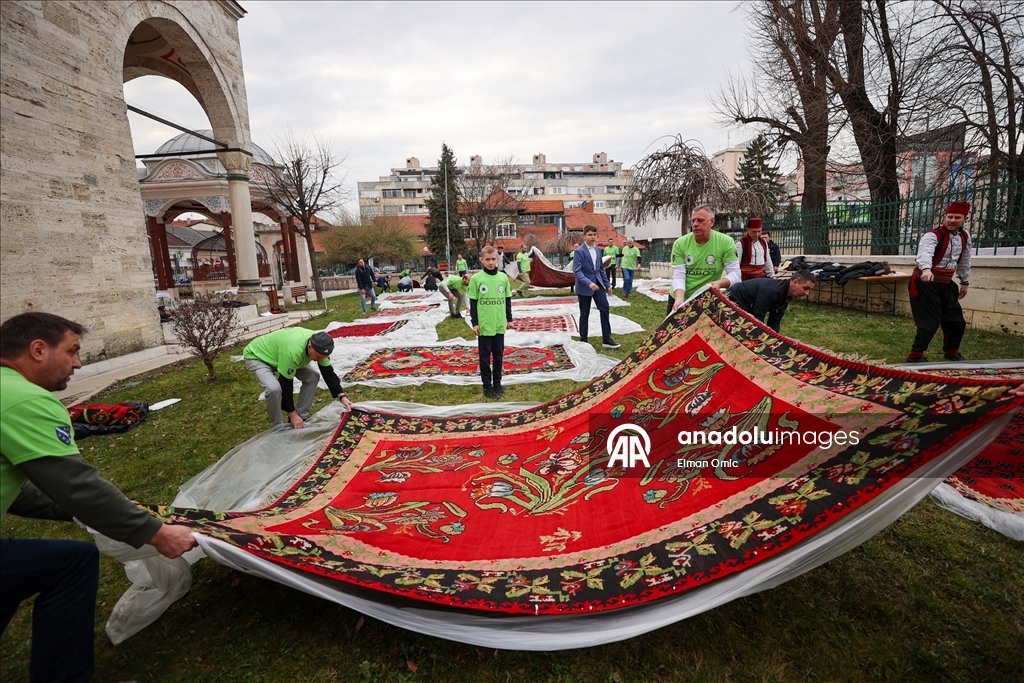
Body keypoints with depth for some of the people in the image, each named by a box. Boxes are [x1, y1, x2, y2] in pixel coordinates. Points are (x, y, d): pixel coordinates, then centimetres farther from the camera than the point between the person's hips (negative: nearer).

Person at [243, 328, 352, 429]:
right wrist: (292, 413, -23)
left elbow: (328, 373, -9)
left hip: (276, 353, 7)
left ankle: (301, 417, 6)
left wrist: (342, 396, -17)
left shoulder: (318, 344, -20)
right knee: (274, 388, -32)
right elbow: (285, 384, -32)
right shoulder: (293, 351, -43)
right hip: (257, 356, -7)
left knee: (312, 377, -5)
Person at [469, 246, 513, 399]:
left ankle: (497, 383, 25)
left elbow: (507, 299, 10)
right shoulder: (476, 278, -6)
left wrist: (509, 318, 10)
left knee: (498, 355, 12)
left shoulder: (503, 277, 2)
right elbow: (473, 302, -3)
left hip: (499, 324, 3)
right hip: (484, 324, -3)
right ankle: (487, 386, 15)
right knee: (485, 356, 6)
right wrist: (474, 322, -5)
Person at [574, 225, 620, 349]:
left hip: (598, 283, 6)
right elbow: (576, 271, -20)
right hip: (584, 286, -6)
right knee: (584, 314, 4)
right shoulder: (579, 251, -13)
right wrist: (589, 283, -31)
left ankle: (606, 339, 6)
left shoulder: (598, 250, 9)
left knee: (605, 309, -1)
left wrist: (607, 284, 14)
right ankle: (583, 340, 17)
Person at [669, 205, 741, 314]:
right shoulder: (680, 244, -11)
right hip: (680, 298, 1)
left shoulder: (726, 242, -12)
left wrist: (719, 283, -32)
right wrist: (679, 299, -31)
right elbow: (678, 276, -14)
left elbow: (735, 273, -11)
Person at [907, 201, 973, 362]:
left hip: (946, 284, 7)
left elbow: (964, 261, 21)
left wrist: (965, 282, 24)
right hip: (926, 283, -7)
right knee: (930, 322, -12)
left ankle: (951, 352, 34)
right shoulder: (932, 235, -17)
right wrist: (926, 270, -59)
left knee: (956, 321, 12)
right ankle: (915, 356, 0)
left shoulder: (965, 237, 8)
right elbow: (925, 253, -39)